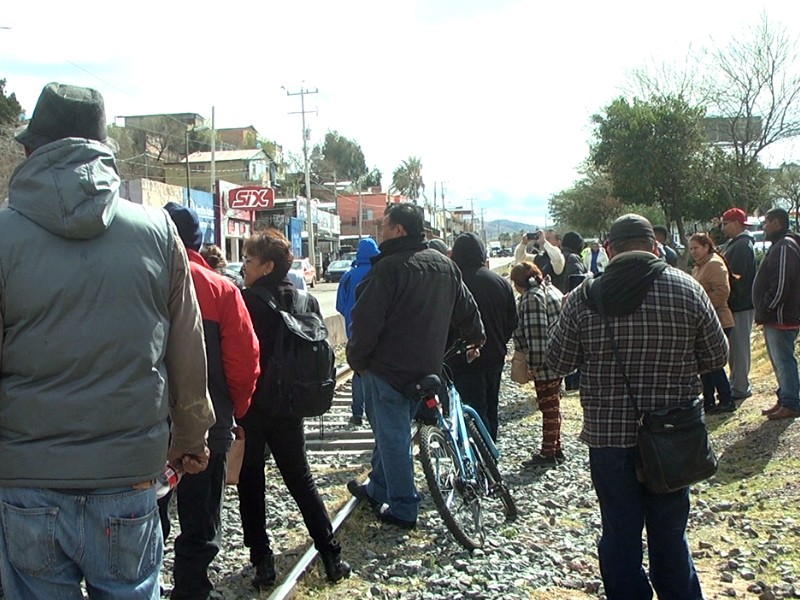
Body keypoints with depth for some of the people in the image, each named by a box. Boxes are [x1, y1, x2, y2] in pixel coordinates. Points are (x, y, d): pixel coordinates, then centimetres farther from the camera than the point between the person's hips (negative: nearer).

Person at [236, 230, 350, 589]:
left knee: (251, 483, 9)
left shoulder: (245, 301, -16)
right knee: (301, 479, 16)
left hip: (251, 407, -5)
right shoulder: (307, 301, 2)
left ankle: (262, 560, 10)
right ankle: (331, 555, 15)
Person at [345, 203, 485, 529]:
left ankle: (403, 508, 8)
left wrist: (356, 358, -4)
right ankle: (377, 489, 34)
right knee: (393, 431, 21)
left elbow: (367, 321, -19)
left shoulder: (389, 267, -18)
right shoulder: (445, 265, 6)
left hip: (388, 367, -8)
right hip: (427, 366, 8)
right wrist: (475, 337, 35)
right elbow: (466, 308, 17)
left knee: (391, 435, 1)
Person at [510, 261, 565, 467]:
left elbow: (535, 333, -21)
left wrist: (533, 364, -18)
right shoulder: (552, 290, 14)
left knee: (548, 406, -1)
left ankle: (548, 453, 7)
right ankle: (556, 449, 26)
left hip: (545, 364, -9)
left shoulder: (532, 297, -15)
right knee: (554, 405, 17)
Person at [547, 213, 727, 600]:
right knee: (670, 534, 18)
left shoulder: (584, 297, -10)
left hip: (610, 437, -1)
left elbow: (557, 362, -2)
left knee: (620, 535, 12)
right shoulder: (689, 290, -7)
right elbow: (716, 357, 3)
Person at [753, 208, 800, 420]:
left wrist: (764, 311, -17)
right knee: (779, 361, 16)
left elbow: (781, 285, -24)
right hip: (777, 317, 11)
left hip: (781, 318, -11)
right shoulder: (780, 245, 17)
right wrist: (764, 312, 17)